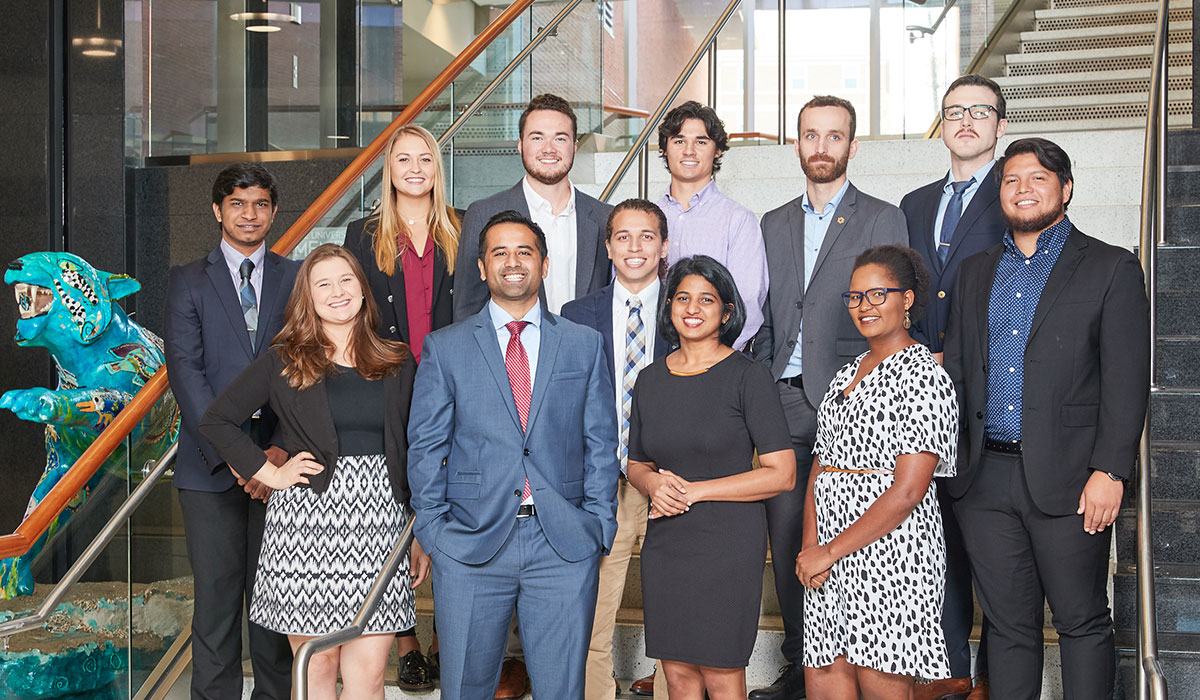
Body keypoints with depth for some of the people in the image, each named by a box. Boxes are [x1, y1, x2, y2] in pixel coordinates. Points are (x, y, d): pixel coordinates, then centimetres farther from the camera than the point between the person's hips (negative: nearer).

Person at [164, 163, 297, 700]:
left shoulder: (297, 279, 9)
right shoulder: (187, 281, 7)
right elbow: (184, 369, -4)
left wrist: (282, 448, -12)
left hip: (279, 462, 1)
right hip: (210, 464, -1)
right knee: (216, 596, 2)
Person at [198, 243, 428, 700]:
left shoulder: (397, 364, 11)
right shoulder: (282, 362, 5)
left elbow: (412, 452, 13)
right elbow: (216, 421, 8)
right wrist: (269, 473, -1)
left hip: (379, 520, 1)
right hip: (306, 518, -1)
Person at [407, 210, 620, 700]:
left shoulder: (585, 345, 10)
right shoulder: (444, 347, 6)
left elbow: (600, 444, 8)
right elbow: (425, 447, 5)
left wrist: (599, 527, 1)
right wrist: (432, 529, -1)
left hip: (565, 548, 1)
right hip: (470, 546, 0)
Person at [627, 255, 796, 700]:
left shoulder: (747, 377, -6)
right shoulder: (651, 380, 9)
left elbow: (782, 474, -10)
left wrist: (694, 490, -13)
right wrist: (654, 484, -5)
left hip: (727, 545, -4)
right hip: (664, 543, 4)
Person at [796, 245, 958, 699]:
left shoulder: (924, 376, -8)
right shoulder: (847, 374, 16)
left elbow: (907, 492, -15)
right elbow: (820, 469, 13)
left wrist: (831, 551, -12)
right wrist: (810, 546, -3)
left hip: (891, 548, -7)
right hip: (829, 552, 7)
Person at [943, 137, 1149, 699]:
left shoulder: (1111, 269, 2)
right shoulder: (975, 273, 16)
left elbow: (1127, 380, -5)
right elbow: (955, 370, 17)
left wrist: (1110, 470, -13)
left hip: (1066, 479, -4)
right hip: (983, 480, 4)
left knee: (1082, 622, 5)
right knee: (1008, 625, 11)